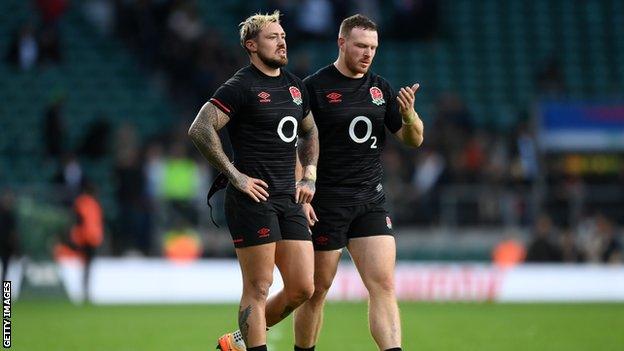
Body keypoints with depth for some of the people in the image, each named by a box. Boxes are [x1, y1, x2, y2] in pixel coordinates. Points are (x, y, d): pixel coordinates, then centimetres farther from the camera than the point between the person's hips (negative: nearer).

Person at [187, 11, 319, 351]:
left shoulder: (295, 86, 15)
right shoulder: (241, 86, -8)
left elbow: (309, 132, 33)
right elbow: (199, 129, -16)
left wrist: (309, 177, 19)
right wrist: (235, 176, -16)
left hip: (288, 199, 7)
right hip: (253, 199, -7)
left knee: (302, 288, 4)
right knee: (258, 290, -5)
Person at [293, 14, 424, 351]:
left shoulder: (380, 88, 11)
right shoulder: (314, 87, -6)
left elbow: (414, 139, 13)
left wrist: (408, 115, -9)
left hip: (370, 200, 4)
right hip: (325, 204, -4)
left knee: (383, 285, -8)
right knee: (316, 290, 3)